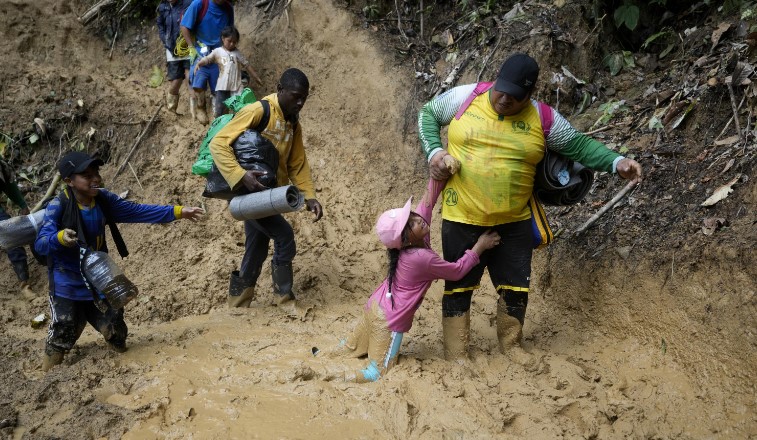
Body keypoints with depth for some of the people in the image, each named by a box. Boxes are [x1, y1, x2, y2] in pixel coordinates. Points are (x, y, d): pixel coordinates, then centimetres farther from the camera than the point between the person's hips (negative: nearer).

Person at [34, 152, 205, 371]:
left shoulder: (103, 200, -6)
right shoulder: (58, 206, -21)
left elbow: (137, 211, -2)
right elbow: (40, 243, -26)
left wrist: (178, 212, -7)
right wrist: (60, 237, -49)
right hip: (67, 284, -5)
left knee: (116, 334, 12)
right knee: (62, 336, 0)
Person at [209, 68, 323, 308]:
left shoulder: (293, 124, 8)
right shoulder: (257, 111, -17)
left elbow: (298, 163, 15)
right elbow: (218, 144, -22)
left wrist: (309, 195, 1)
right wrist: (241, 176, -33)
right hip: (248, 191, -8)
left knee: (256, 253, 12)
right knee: (284, 236, -15)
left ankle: (237, 307, 24)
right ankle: (285, 300, -1)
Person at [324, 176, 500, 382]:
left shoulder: (417, 239, -8)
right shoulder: (422, 258, -28)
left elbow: (427, 201, -5)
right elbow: (457, 271, -16)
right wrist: (480, 246, -9)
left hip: (376, 307, 9)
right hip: (389, 320, -9)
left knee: (352, 348, 24)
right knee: (379, 373, -6)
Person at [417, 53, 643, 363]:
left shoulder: (543, 119, -4)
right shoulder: (465, 98, -6)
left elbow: (580, 145, 3)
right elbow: (428, 115, 7)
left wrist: (616, 163, -11)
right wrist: (433, 151, -8)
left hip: (514, 222, 2)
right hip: (463, 220, -1)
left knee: (515, 288, 11)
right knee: (458, 287, 7)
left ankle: (510, 344, 35)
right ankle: (455, 358, 18)